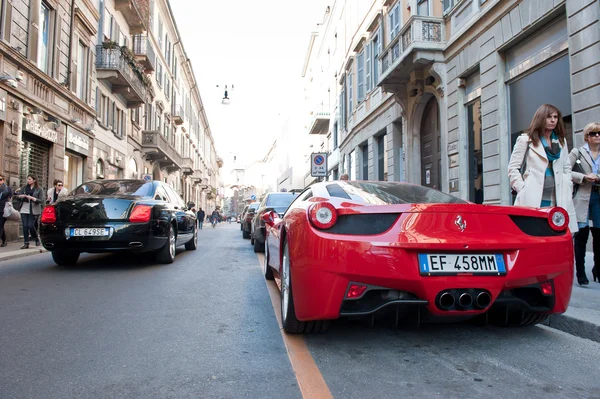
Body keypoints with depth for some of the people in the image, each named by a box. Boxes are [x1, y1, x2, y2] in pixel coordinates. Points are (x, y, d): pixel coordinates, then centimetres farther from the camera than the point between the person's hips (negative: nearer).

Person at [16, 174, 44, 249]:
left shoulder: (39, 189, 0)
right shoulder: (24, 187, 10)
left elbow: (41, 200, -4)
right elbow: (17, 196, 9)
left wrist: (32, 198, -18)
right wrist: (21, 196, -13)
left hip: (33, 210, -3)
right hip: (24, 210, 3)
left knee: (30, 225, -9)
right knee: (25, 226, -1)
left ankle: (36, 239, 16)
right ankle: (26, 243, 6)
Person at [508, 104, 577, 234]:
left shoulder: (561, 141, 20)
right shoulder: (526, 140, 3)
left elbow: (566, 168, 23)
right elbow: (513, 168, 0)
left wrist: (568, 189, 11)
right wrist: (522, 189, -9)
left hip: (558, 199, 5)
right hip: (533, 198, -5)